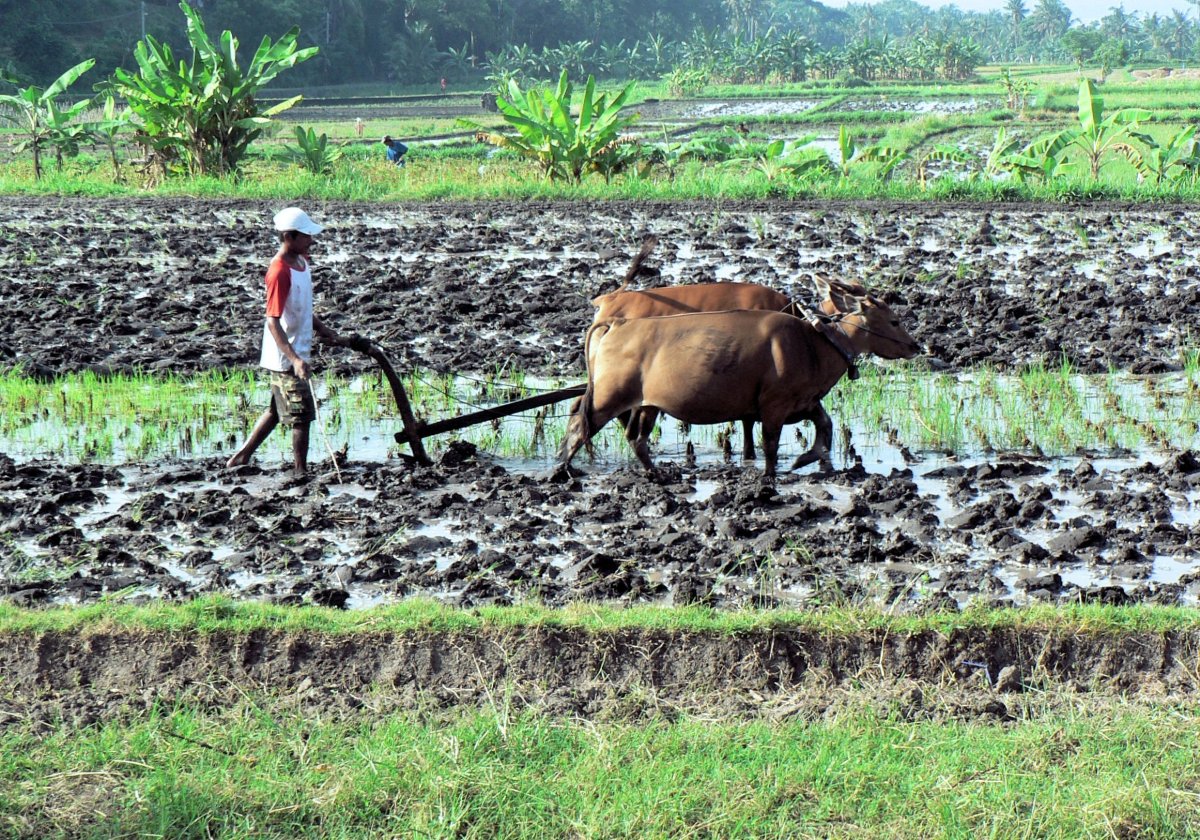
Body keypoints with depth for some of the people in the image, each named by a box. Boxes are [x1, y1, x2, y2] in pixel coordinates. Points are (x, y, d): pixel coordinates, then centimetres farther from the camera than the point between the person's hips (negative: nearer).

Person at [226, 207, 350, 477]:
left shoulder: (302, 262, 7)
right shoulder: (279, 272, -22)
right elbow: (273, 322, -25)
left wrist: (324, 330, 17)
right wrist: (294, 359, -32)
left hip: (297, 353, 9)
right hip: (287, 358, -9)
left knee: (278, 410, 19)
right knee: (301, 416, -1)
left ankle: (241, 457, 28)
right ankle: (301, 472, 9)